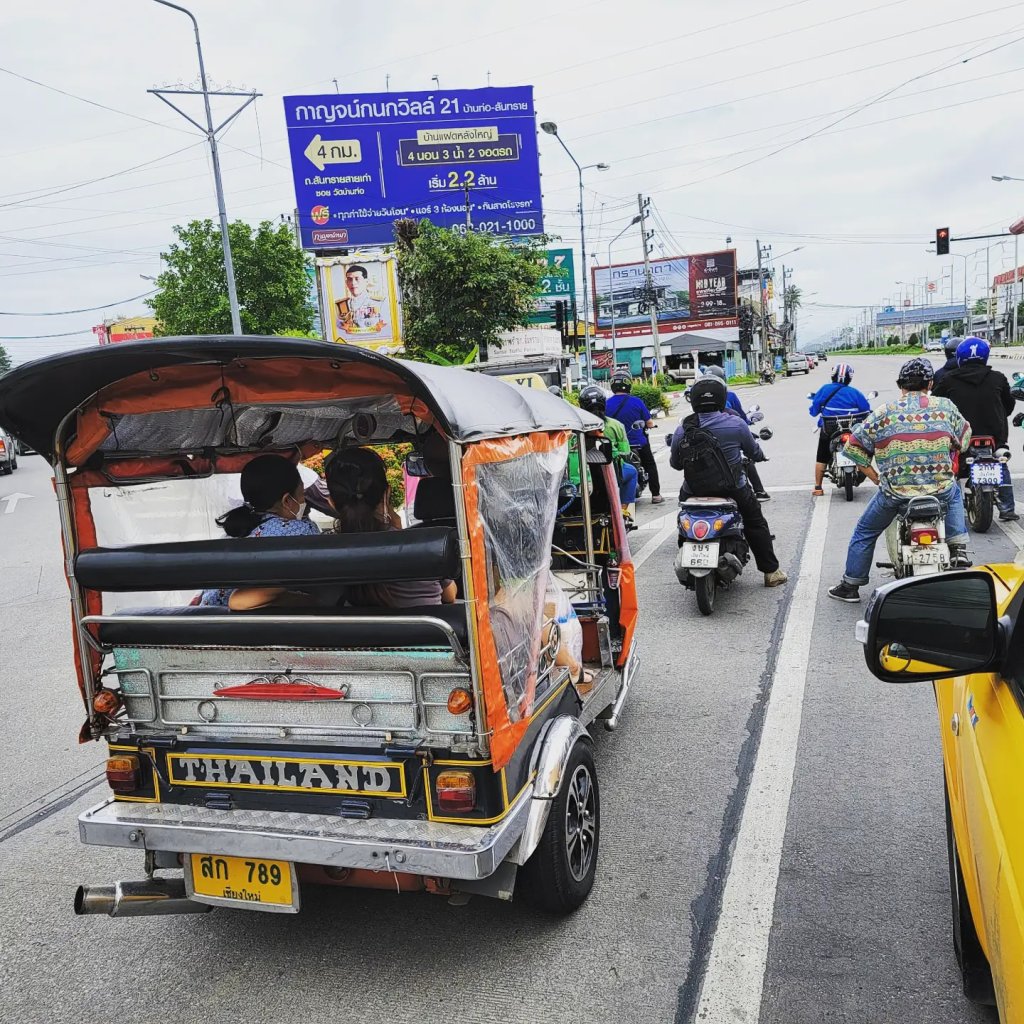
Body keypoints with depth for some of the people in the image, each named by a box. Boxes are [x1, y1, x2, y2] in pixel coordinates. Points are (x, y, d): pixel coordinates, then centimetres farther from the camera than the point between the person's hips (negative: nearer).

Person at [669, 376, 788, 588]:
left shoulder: (682, 430, -9)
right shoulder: (735, 424, -11)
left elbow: (675, 463, 3)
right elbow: (754, 453, 3)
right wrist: (759, 456, 28)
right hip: (733, 489, -1)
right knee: (756, 524, 18)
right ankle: (771, 572, 23)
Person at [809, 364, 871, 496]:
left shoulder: (824, 389, -6)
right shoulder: (854, 392, -5)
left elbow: (814, 410, -2)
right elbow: (866, 411, -2)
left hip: (828, 430, 0)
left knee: (821, 458, 10)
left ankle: (818, 487, 8)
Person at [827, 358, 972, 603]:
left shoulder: (884, 412, -2)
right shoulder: (945, 407, 3)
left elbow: (854, 446, -1)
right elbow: (964, 437, 18)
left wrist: (875, 476, 10)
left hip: (895, 493, -1)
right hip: (941, 489, 2)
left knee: (864, 533, 20)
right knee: (955, 495, 38)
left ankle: (850, 586, 26)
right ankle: (958, 550, 25)